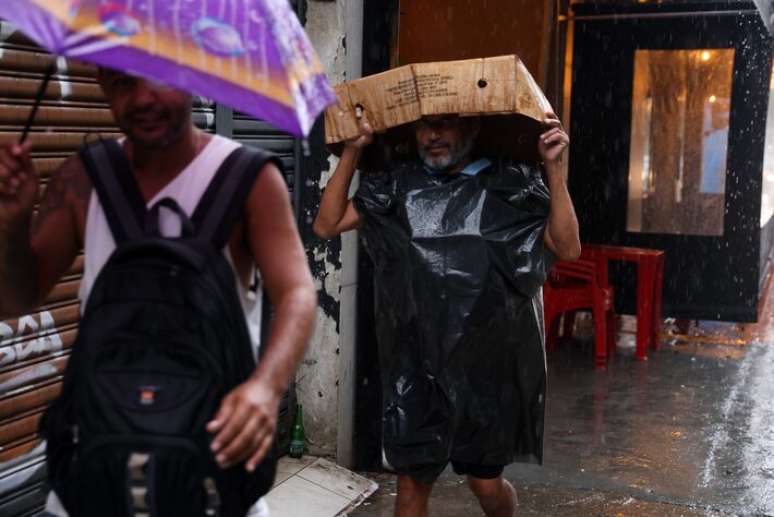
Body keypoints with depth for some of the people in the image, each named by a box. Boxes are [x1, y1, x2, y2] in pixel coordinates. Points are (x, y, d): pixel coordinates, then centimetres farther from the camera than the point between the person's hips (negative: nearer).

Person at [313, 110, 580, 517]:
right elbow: (326, 225, -1)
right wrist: (352, 151, -7)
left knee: (486, 483, 13)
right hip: (414, 366, 1)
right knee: (412, 483, 9)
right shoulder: (398, 184, 3)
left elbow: (567, 248, -9)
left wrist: (554, 169, -15)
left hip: (487, 365, -1)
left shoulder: (511, 184, -1)